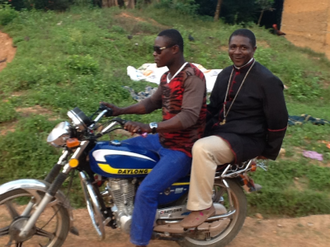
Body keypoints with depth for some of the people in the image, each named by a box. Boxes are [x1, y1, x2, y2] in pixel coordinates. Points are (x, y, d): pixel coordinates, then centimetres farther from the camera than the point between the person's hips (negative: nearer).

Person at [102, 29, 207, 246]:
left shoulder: (193, 76, -20)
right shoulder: (167, 77, 10)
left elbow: (189, 116, -31)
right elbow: (153, 102, 20)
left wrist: (150, 127, -41)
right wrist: (122, 110, 7)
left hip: (183, 148, -10)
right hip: (163, 140, 10)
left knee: (146, 191, -24)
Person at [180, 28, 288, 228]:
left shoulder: (268, 81, -12)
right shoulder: (225, 74, 10)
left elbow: (278, 121, -8)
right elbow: (213, 107, 19)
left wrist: (269, 153, -2)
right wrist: (204, 131, 6)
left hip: (246, 139, -8)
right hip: (218, 131, 8)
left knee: (202, 149, -33)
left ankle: (203, 206, -17)